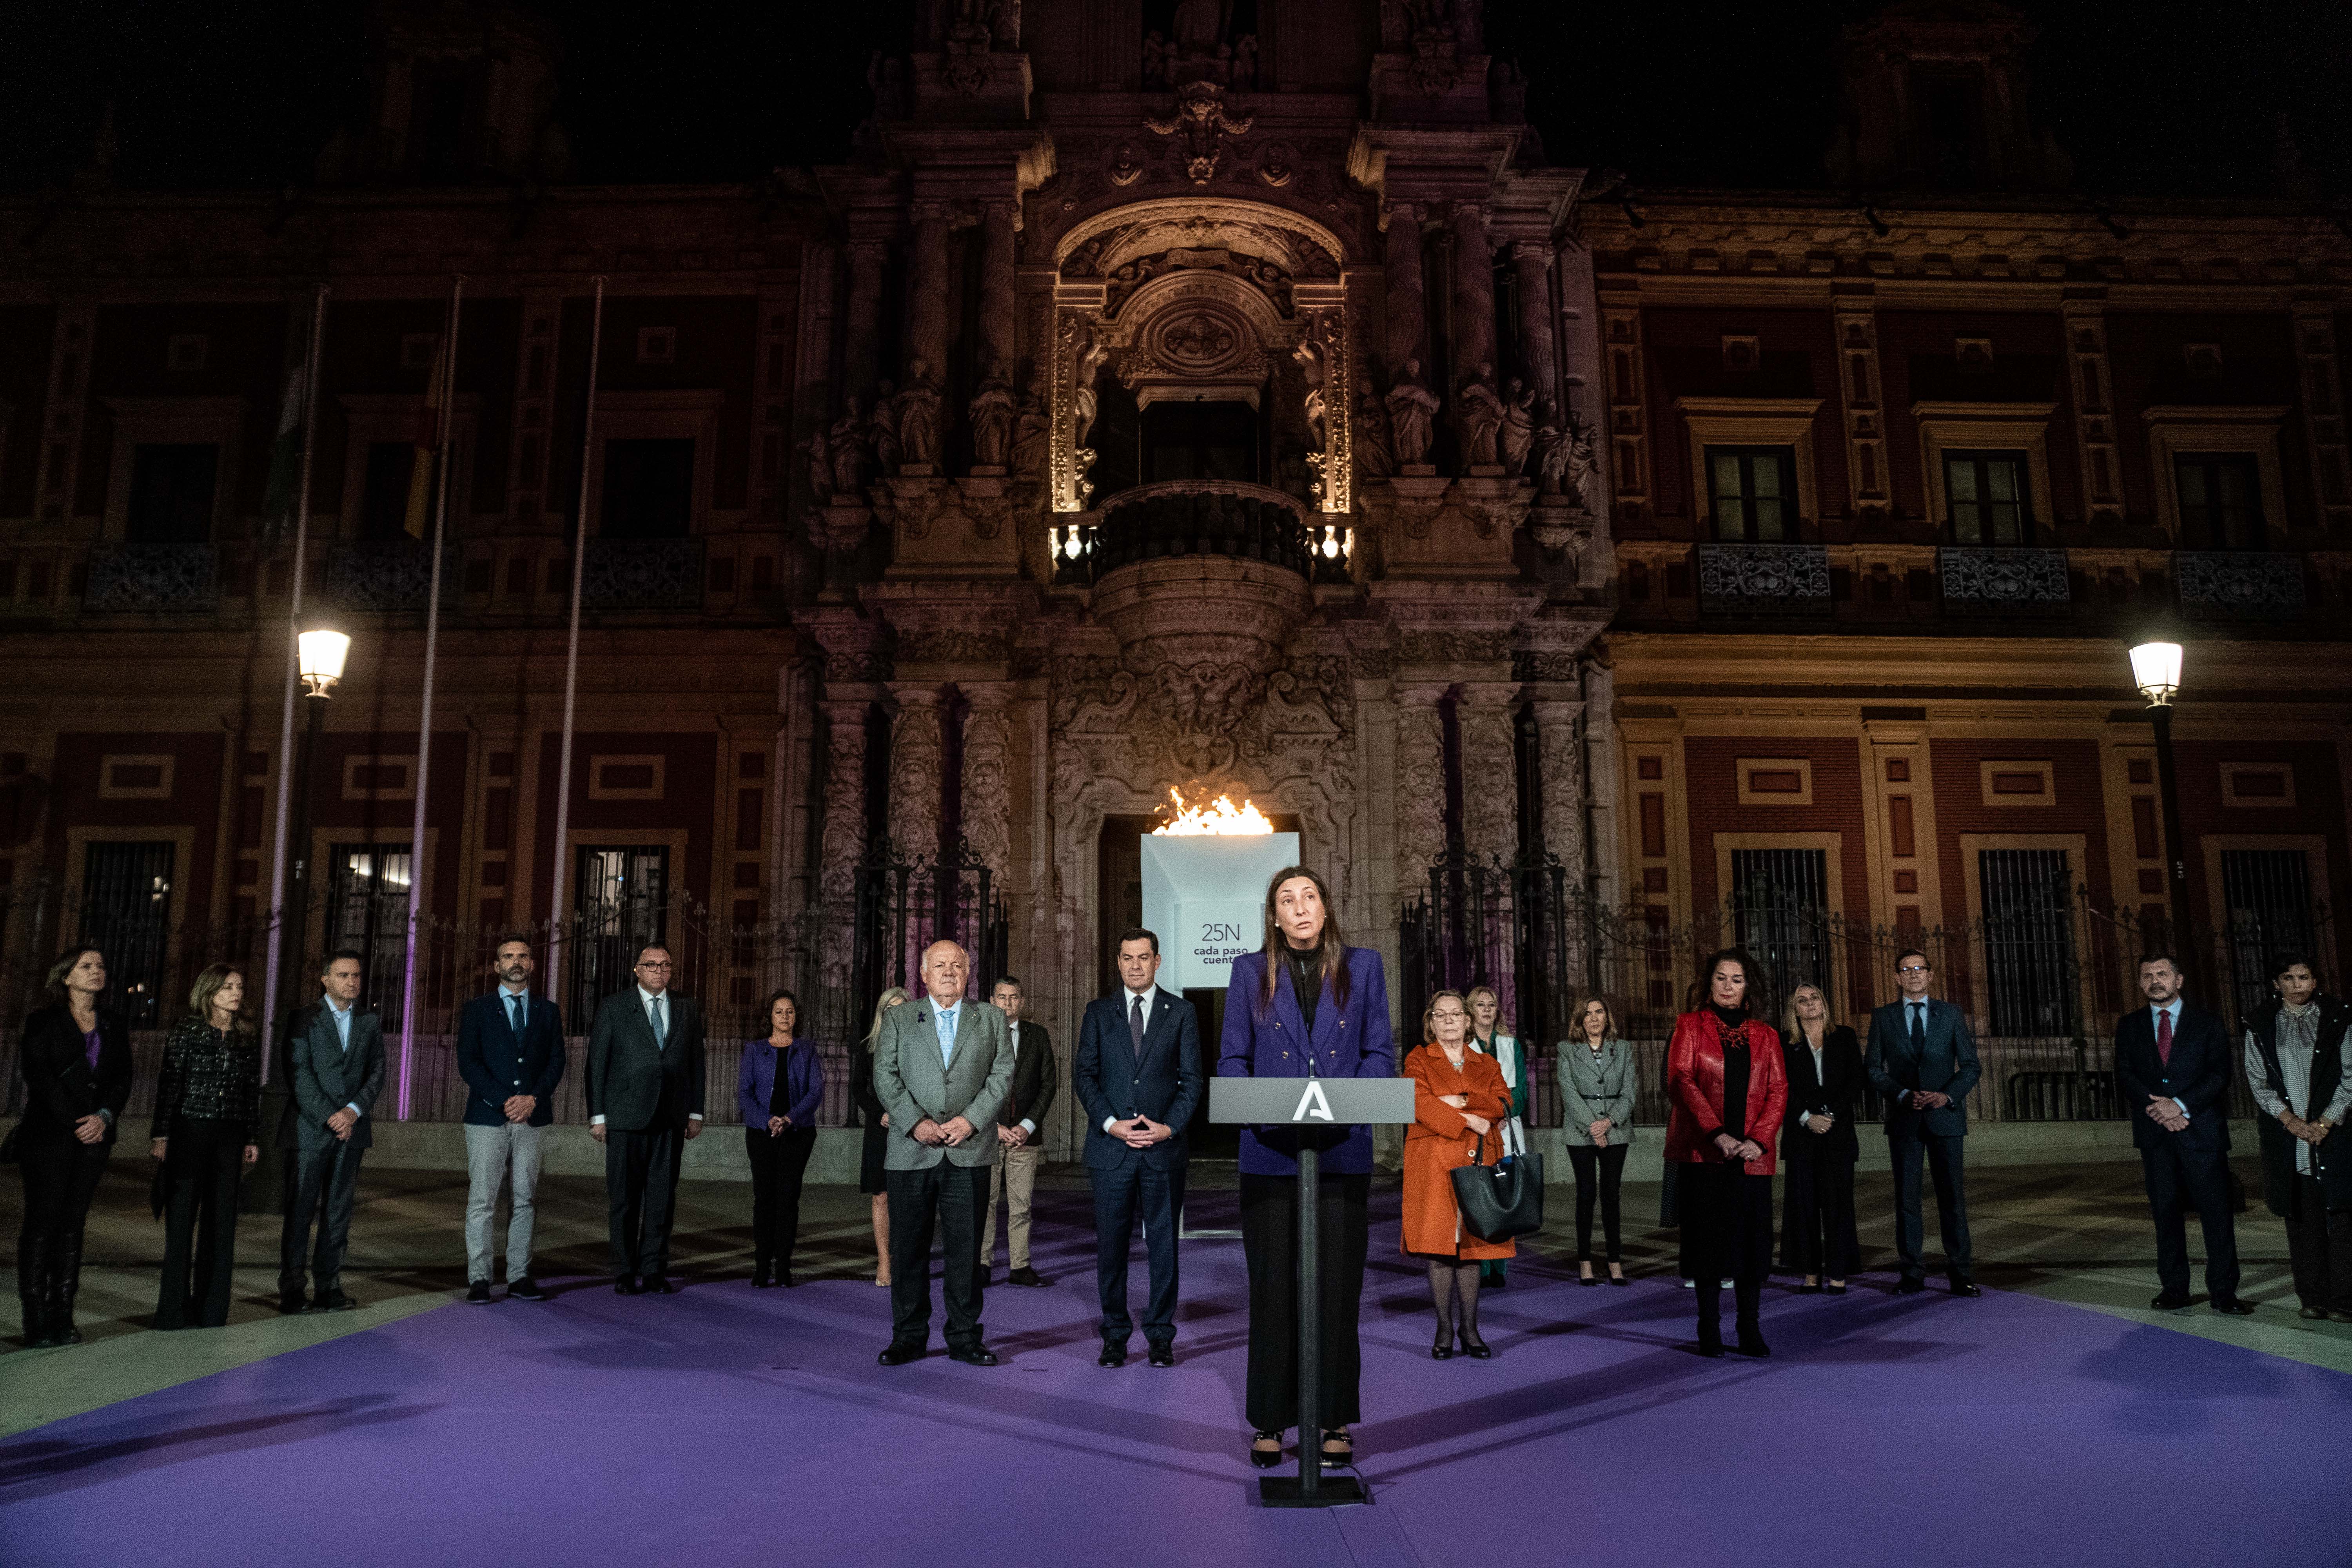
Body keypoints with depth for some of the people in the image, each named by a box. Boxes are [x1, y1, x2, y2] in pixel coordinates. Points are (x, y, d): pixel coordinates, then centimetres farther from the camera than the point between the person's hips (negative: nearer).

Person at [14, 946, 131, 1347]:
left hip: (94, 1137, 4)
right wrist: (75, 1121, -13)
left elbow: (123, 1080, 9)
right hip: (48, 1134, -4)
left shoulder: (113, 1028, 15)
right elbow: (39, 1076, -7)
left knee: (73, 1223, 4)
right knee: (42, 1221, -5)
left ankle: (62, 1316, 4)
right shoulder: (43, 1022, 1)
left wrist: (104, 1117, -9)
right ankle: (36, 1321, -3)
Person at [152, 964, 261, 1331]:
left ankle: (211, 1310, 11)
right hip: (188, 1131, -3)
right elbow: (169, 1084, -3)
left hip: (230, 1136, 3)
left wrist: (253, 1138, 8)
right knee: (181, 1218, 0)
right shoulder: (186, 1031, -1)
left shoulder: (249, 1037, 9)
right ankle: (174, 1310, 7)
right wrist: (160, 1134, -8)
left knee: (222, 1219, 4)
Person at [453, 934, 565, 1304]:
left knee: (527, 1200, 3)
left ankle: (519, 1278, 8)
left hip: (533, 1117, 2)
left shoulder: (548, 1012, 12)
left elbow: (557, 1062, 6)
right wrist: (504, 1101, -13)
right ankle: (479, 1279, 3)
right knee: (482, 1201, -3)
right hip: (487, 1117, -2)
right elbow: (467, 1062, -3)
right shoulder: (477, 1010, 6)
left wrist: (533, 1098, -10)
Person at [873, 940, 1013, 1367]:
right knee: (908, 1248, 4)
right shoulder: (898, 1019, 10)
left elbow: (1002, 1075, 4)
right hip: (911, 1151, 0)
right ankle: (909, 1338, 16)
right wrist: (916, 1122, -11)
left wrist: (971, 1120, -10)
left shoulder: (991, 1020, 12)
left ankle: (965, 1338, 13)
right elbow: (885, 1076, 1)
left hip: (969, 1152, 0)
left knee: (966, 1248, 2)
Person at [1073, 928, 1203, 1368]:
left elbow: (1192, 1078, 4)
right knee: (1111, 1245, 3)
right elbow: (1083, 1075, 4)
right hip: (1110, 1147, 0)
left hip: (1164, 1146, 0)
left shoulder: (1181, 1012, 7)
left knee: (1164, 1243, 4)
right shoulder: (1098, 1012, 8)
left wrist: (1170, 1126, -9)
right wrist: (1110, 1123, -9)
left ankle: (1160, 1336, 14)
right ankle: (1115, 1336, 13)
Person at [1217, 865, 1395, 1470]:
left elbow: (1381, 1053, 6)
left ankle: (1335, 1420, 16)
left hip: (1343, 1150, 0)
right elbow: (1232, 1059, 6)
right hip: (1270, 1151, 0)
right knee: (1273, 1287, 3)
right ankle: (1270, 1421, 14)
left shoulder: (1362, 966, 8)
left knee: (1338, 1285, 4)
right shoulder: (1251, 971, 7)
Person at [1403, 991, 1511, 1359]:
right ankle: (1445, 1329, 5)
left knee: (1471, 1245, 3)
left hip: (1477, 1163, 3)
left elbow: (1503, 1104, 0)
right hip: (1434, 1162, -2)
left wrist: (1462, 1102, -12)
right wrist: (1468, 1121, -12)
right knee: (1438, 1245, -5)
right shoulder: (1418, 1060, 7)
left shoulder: (1487, 1064, 17)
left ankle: (1470, 1329, 12)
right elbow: (1419, 1103, -9)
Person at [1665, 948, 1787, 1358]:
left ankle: (1750, 1331, 9)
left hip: (1752, 1154, 2)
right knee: (1710, 1238, -1)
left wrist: (1759, 1140, -9)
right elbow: (1681, 1080, -5)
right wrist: (1717, 1134, -15)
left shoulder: (1764, 1035, 14)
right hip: (1705, 1151, -2)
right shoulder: (1690, 1026, 6)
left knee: (1754, 1240, 0)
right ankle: (1709, 1330, 7)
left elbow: (1778, 1090, 7)